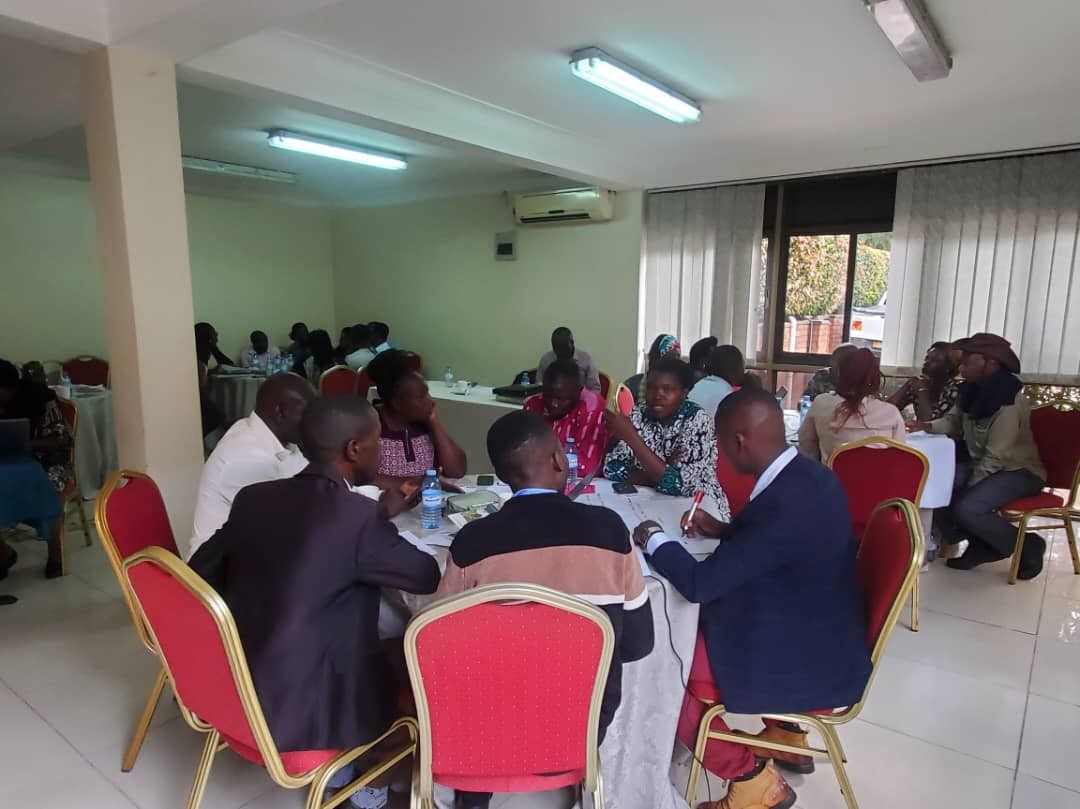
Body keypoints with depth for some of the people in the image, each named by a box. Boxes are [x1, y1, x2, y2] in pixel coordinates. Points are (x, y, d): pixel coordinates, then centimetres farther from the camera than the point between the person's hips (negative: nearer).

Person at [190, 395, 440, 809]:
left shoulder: (252, 497, -5)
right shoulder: (360, 517, -23)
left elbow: (199, 576, 8)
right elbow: (430, 577, -8)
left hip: (235, 690, 6)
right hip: (298, 714, -6)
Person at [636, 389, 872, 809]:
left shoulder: (785, 502, -32)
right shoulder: (810, 475, -3)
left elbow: (699, 584, -27)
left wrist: (654, 539, -11)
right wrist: (722, 530, 9)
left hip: (811, 665, -9)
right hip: (822, 638, 9)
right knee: (703, 622, 26)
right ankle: (785, 735, 34)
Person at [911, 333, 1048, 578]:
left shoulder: (1009, 402, -26)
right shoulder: (974, 390, -3)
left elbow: (995, 457, -24)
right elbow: (954, 421, 10)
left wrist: (967, 488, -19)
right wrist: (927, 425, -9)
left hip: (1019, 471, -8)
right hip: (983, 466, 8)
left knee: (966, 508, -30)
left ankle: (1027, 547, 0)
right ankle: (982, 545, 8)